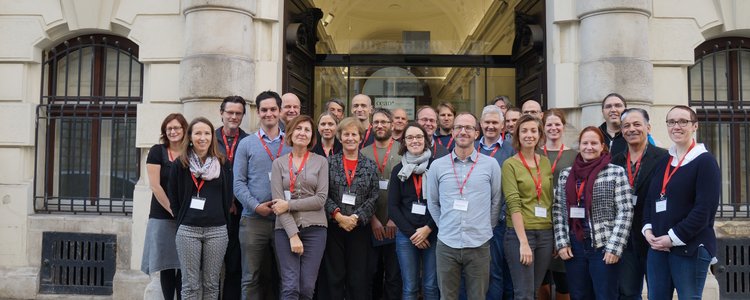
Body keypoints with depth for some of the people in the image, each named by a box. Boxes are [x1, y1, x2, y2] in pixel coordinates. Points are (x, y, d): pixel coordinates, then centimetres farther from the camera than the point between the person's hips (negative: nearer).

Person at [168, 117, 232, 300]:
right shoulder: (180, 164, 2)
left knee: (211, 284, 8)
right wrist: (182, 220, 6)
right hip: (188, 230, -1)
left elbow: (228, 196, 9)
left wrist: (221, 220, 6)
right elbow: (173, 197, 6)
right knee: (190, 285, 4)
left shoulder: (221, 163, 6)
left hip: (217, 230, 1)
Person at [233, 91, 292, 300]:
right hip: (253, 219, -1)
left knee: (280, 277, 10)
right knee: (252, 277, 4)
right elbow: (238, 183, -1)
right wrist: (256, 206, -14)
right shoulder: (246, 144, 5)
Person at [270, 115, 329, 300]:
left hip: (314, 229, 0)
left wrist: (289, 205, -11)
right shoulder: (279, 163, 6)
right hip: (286, 229, 0)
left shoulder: (321, 162, 5)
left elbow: (320, 199, -4)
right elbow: (278, 202, -3)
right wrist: (293, 234, -12)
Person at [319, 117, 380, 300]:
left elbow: (373, 197, 0)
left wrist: (356, 218, -12)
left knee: (359, 276, 6)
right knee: (334, 275, 6)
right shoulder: (329, 162, 3)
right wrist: (338, 216, -14)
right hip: (333, 226, -1)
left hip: (360, 228, 1)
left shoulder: (370, 166, 6)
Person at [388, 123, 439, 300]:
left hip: (433, 233, -1)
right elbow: (392, 206, 3)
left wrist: (427, 229, -10)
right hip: (406, 235, 2)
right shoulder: (398, 170, 6)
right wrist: (411, 232, -6)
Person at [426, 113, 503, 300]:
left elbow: (497, 201, 8)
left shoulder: (491, 165, 0)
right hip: (446, 245, 1)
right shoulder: (437, 166, 2)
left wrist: (485, 228, 8)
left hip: (479, 245, -1)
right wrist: (444, 227, 8)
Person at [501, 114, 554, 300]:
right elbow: (513, 204, -13)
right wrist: (523, 242, -19)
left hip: (546, 234, 5)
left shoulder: (546, 162, 11)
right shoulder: (510, 164, -6)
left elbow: (550, 200, 14)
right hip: (520, 233, -5)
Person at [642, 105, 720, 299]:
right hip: (657, 246, 6)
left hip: (691, 249, -6)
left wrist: (674, 238, -16)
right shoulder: (663, 162, 15)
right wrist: (647, 229, -1)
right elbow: (649, 199, 16)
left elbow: (705, 209, -13)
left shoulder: (705, 161, -5)